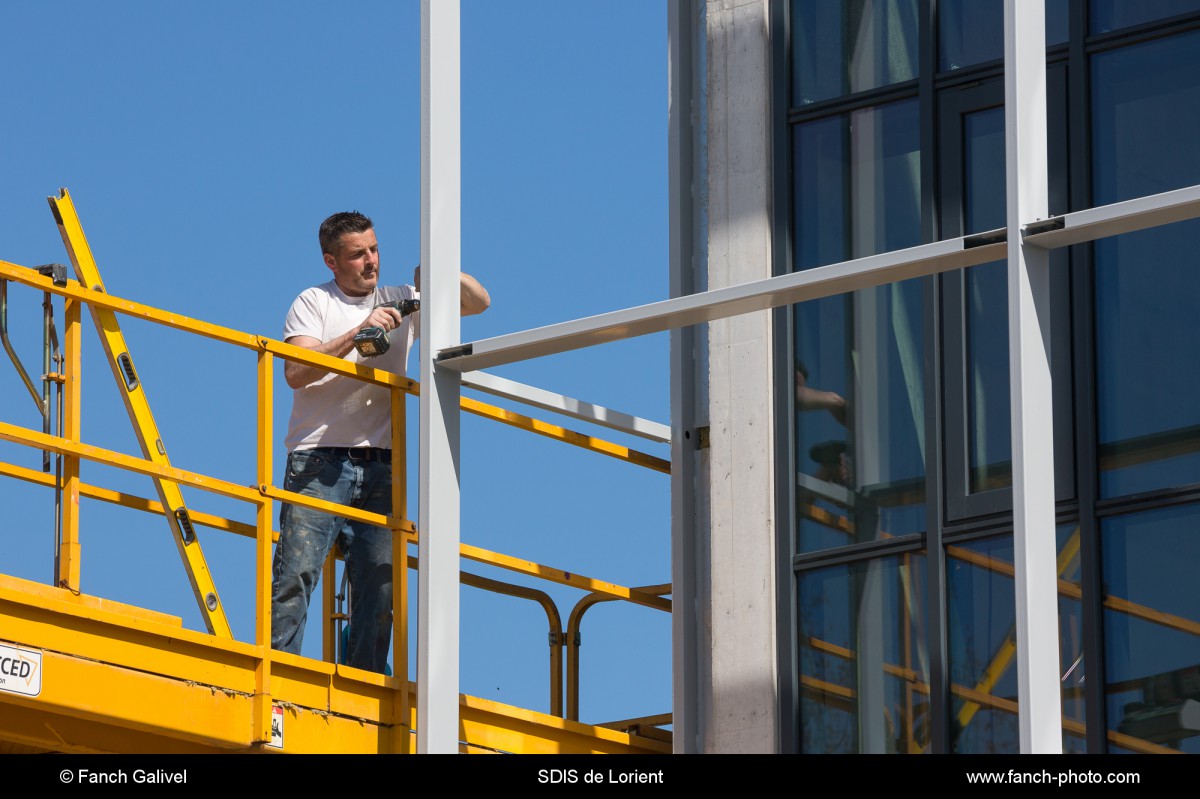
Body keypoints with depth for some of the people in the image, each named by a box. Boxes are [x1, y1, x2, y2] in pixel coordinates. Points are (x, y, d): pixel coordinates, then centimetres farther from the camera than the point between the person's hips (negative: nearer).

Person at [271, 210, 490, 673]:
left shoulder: (401, 303, 17)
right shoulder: (313, 303, 8)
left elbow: (479, 302, 17)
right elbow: (296, 372, -7)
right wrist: (359, 332, -14)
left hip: (381, 465, 3)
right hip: (320, 462, -3)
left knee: (379, 582, -2)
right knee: (296, 572, -14)